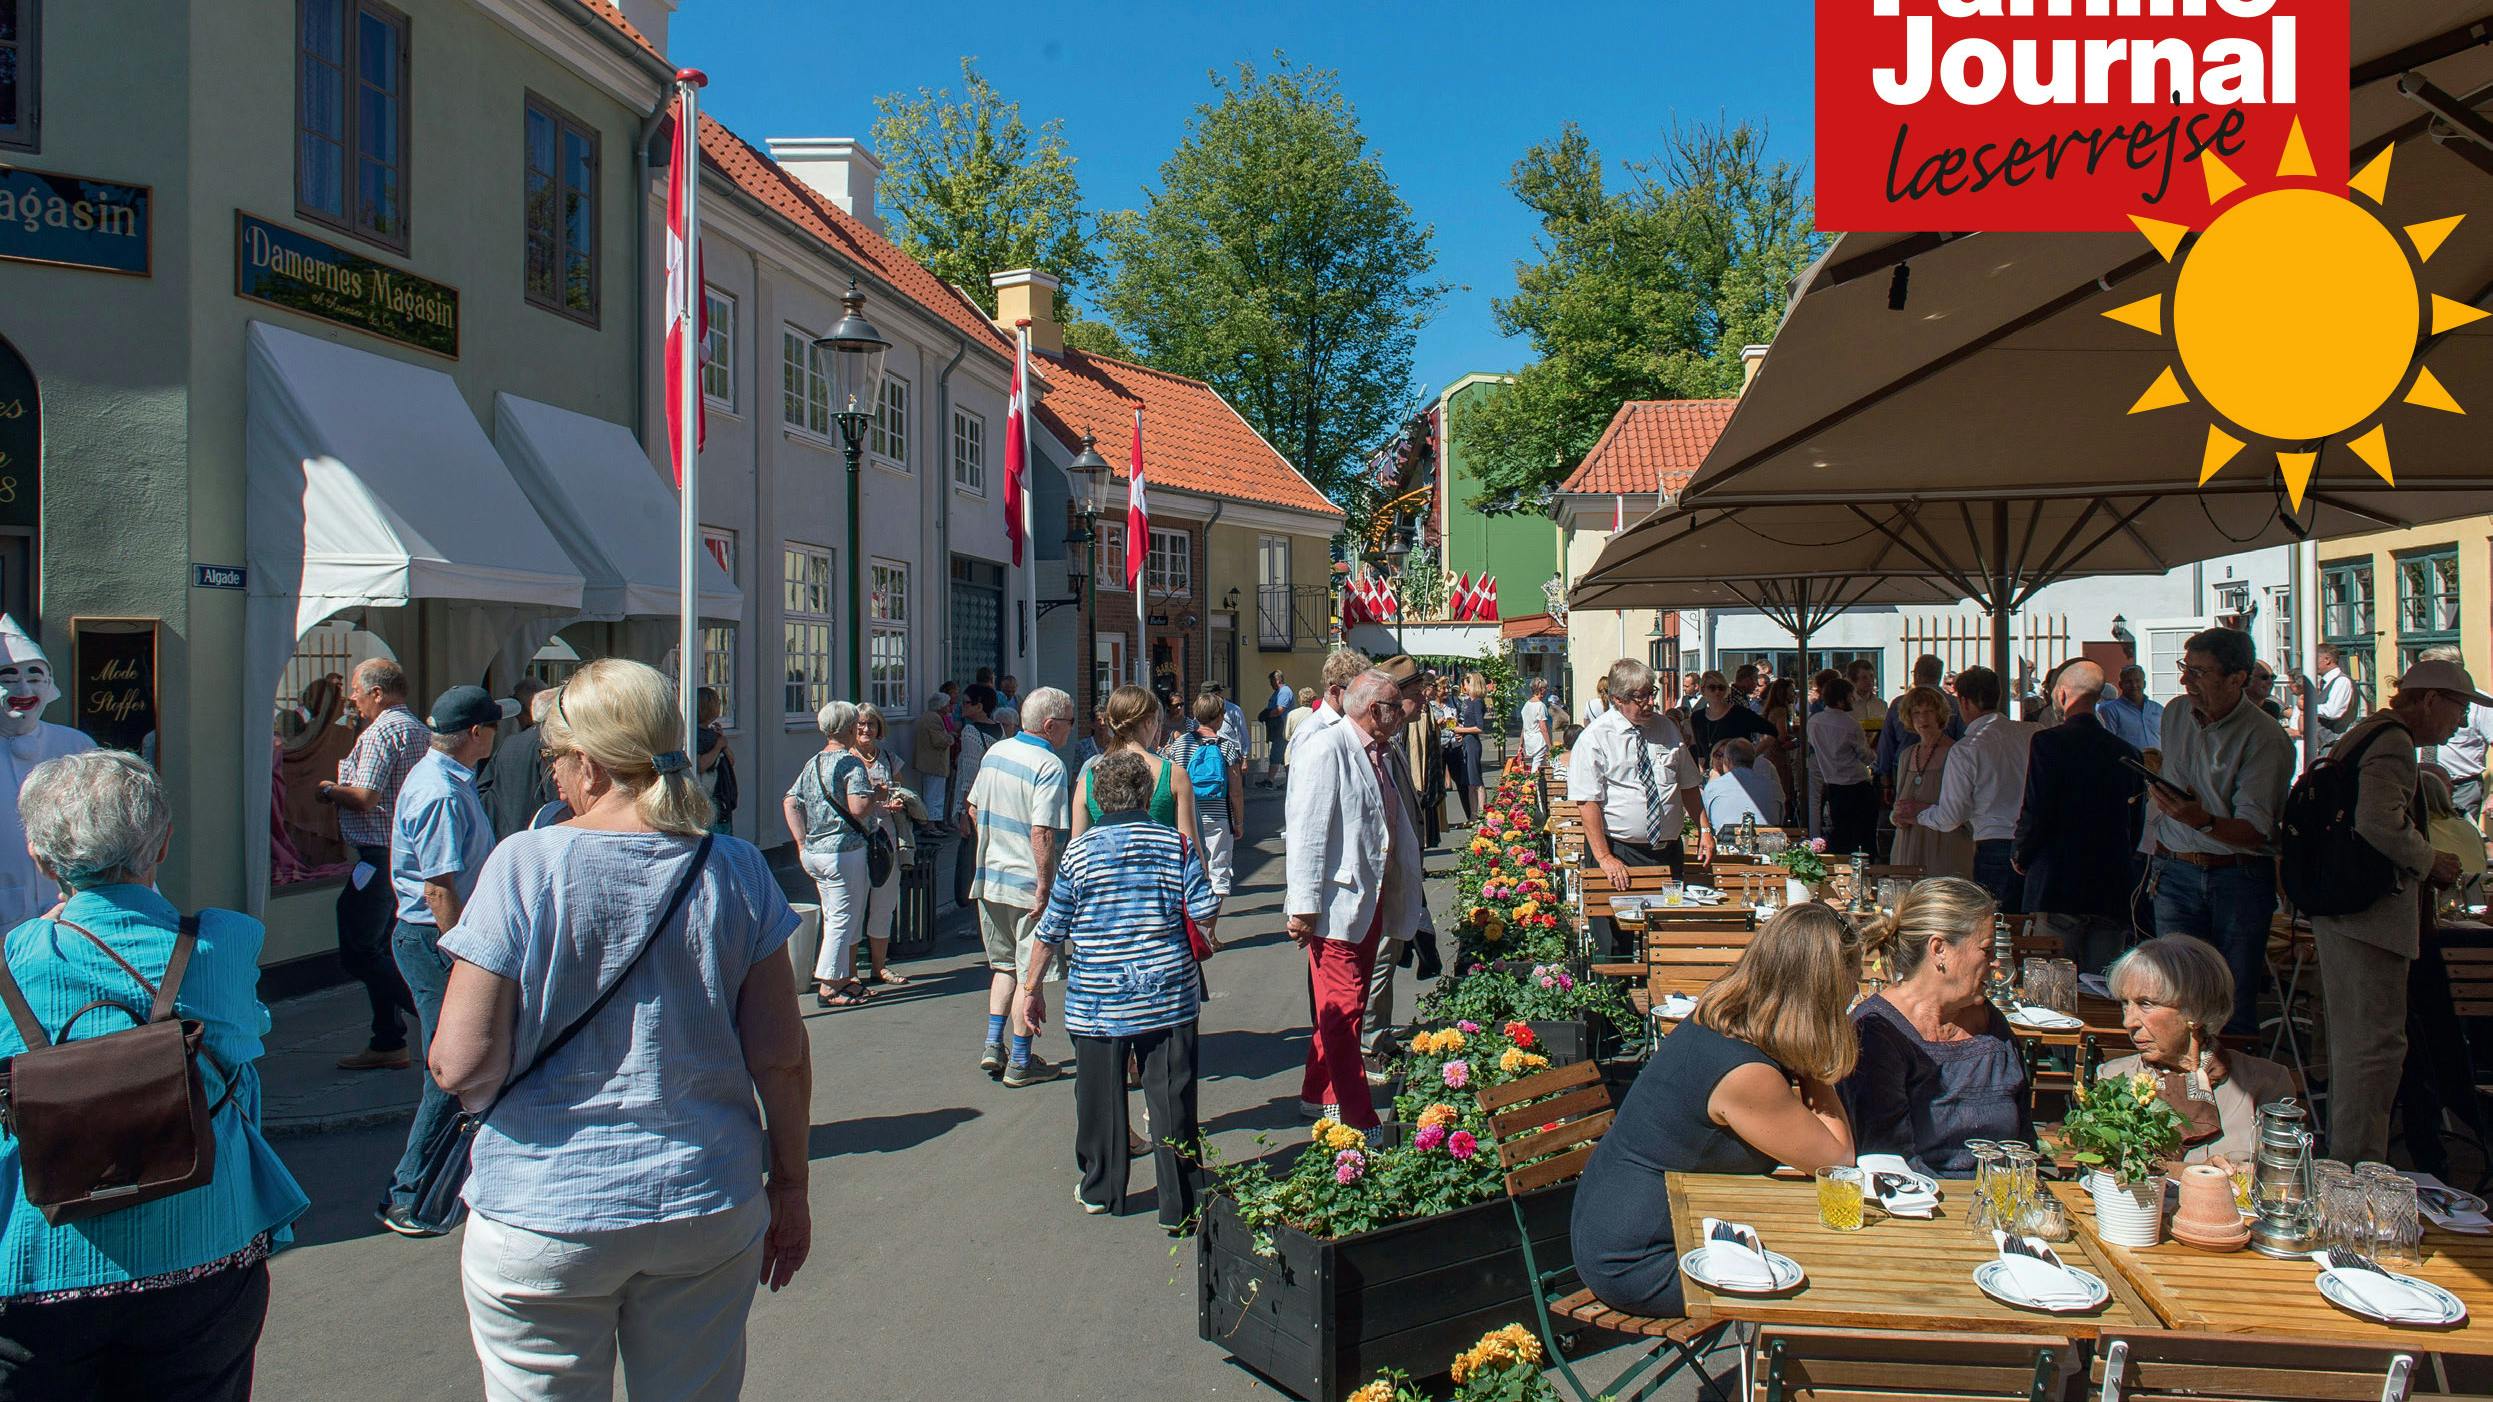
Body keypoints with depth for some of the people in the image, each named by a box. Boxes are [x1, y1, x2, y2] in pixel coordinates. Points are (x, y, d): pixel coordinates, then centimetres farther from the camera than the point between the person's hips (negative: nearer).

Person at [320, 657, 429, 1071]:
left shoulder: (380, 732, -14)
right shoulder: (421, 730, 15)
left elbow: (365, 798, -21)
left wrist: (328, 790, -2)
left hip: (381, 857, -10)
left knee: (356, 954, -5)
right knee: (377, 950, 17)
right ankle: (387, 1044, 20)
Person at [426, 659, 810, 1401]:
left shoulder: (525, 865, -13)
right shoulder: (736, 869, -5)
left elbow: (462, 1067, -13)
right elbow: (783, 1059, -4)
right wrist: (789, 1188, 9)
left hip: (543, 1223, -2)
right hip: (709, 1212, 2)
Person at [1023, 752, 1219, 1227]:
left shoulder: (1079, 852, -2)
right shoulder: (1176, 844, -1)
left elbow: (1051, 930, 0)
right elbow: (1206, 910, -5)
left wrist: (1032, 986, 11)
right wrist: (1208, 933, 18)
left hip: (1097, 1001, 0)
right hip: (1168, 996, 0)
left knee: (1100, 1097, 14)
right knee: (1172, 1099, 5)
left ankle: (1100, 1190, 29)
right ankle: (1181, 1205, 11)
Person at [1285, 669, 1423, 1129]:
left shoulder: (1380, 754, 13)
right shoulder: (1326, 750, -15)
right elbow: (1307, 832, -19)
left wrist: (1409, 898, 20)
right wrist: (1304, 907, -21)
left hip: (1372, 902, 9)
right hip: (1337, 903, -9)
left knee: (1346, 1005, 18)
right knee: (1343, 1009, -3)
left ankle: (1320, 1095, 32)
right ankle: (1357, 1121, 3)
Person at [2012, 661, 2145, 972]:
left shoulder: (2048, 742, -8)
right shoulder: (2127, 751, 8)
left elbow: (2035, 813, -12)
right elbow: (2134, 826, 14)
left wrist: (2022, 859, 4)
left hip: (2057, 888, -5)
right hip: (2113, 890, 5)